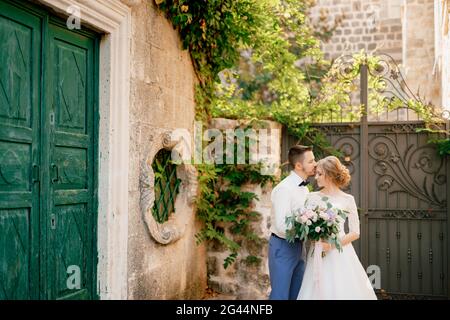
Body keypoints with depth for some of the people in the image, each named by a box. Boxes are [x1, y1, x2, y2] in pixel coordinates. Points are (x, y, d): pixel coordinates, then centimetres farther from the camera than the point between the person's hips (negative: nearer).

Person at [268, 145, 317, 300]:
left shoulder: (304, 187, 8)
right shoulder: (284, 188, -20)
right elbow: (281, 226, -27)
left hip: (298, 246, 9)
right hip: (283, 246, -8)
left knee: (297, 293, 17)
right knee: (280, 294, 2)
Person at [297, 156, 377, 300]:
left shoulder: (347, 200, -2)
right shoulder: (312, 197, 5)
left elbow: (355, 233, -1)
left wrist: (331, 244, -13)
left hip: (340, 254, -2)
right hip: (317, 255, 2)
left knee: (342, 291, 0)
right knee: (319, 291, 1)